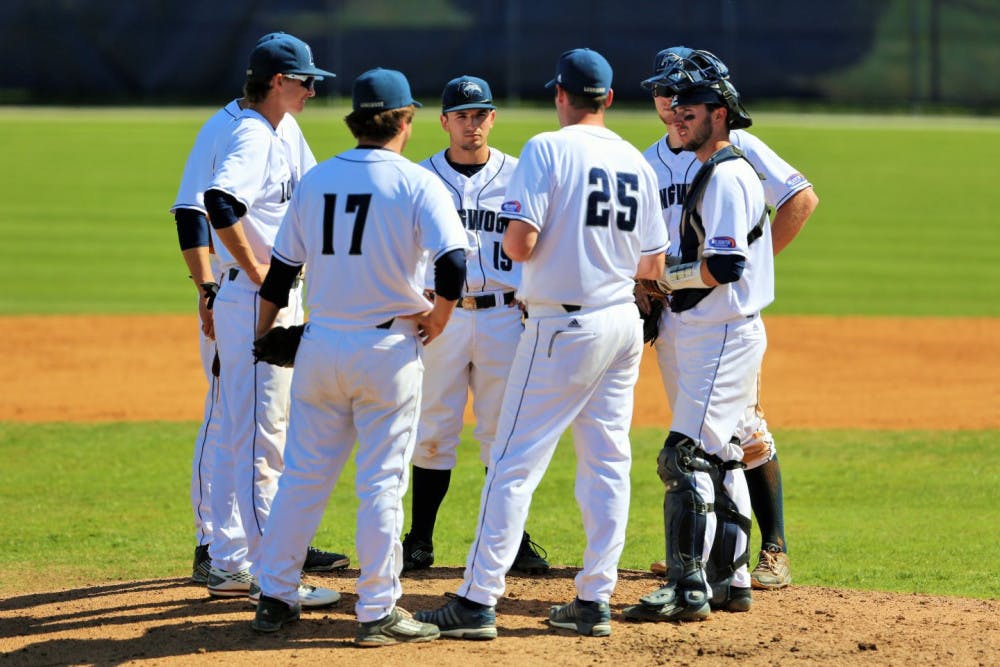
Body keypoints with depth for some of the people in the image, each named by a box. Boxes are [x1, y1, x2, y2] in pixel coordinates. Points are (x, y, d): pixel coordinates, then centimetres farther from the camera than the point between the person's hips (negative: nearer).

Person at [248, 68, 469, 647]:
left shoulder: (315, 180, 6)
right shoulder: (417, 183, -8)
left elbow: (281, 271, 12)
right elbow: (453, 263, -21)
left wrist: (264, 333, 25)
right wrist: (438, 317, -4)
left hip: (321, 343, 4)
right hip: (388, 347, -4)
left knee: (304, 474, 12)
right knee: (382, 483, 0)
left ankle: (275, 598, 14)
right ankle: (378, 612, 2)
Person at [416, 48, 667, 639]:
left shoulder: (547, 150, -10)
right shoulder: (636, 162, 8)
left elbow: (520, 242, -19)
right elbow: (654, 266, 10)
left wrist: (511, 237, 4)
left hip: (564, 325, -6)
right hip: (624, 322, 6)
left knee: (516, 462, -5)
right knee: (607, 462, 10)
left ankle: (478, 601, -7)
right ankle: (595, 600, 10)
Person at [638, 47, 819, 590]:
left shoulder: (734, 146, -2)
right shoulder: (648, 163, 15)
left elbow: (802, 198, -6)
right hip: (671, 310, 6)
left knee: (744, 428, -11)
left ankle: (773, 551, -8)